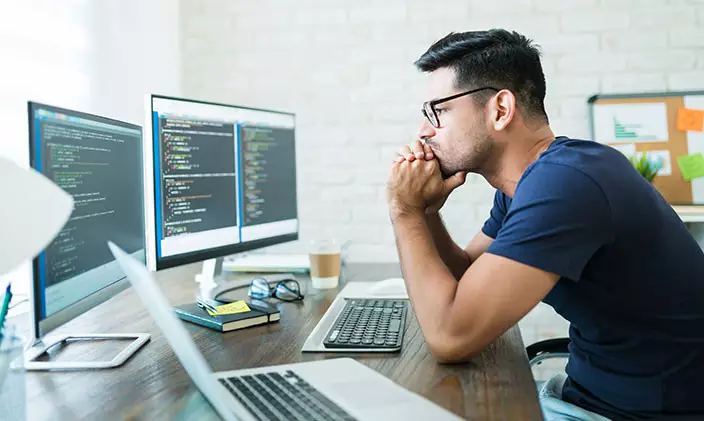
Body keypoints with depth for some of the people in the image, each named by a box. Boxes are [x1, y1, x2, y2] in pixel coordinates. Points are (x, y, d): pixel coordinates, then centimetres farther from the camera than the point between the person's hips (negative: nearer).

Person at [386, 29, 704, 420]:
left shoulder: (563, 182, -27)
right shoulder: (524, 181, 2)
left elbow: (451, 334, -29)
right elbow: (463, 279, 9)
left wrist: (405, 211, -17)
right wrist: (426, 210, -7)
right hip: (590, 388, 8)